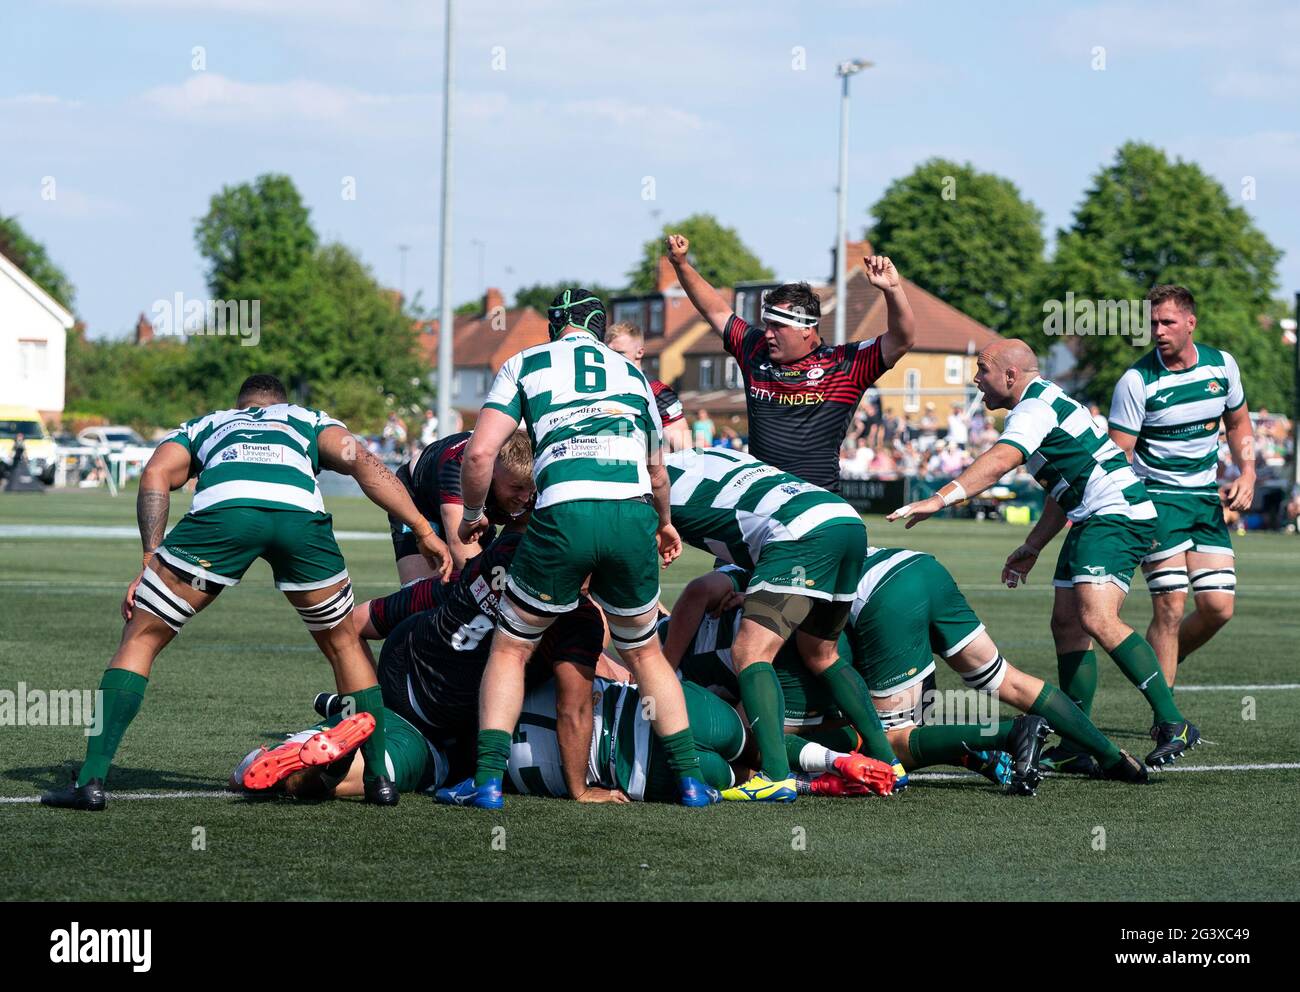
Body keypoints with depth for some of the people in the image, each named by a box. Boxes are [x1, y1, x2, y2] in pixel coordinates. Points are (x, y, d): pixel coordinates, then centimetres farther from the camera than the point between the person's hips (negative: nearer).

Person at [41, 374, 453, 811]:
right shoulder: (310, 421, 40)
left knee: (139, 640, 14)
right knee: (345, 644, 27)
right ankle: (379, 776, 25)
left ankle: (92, 779, 3)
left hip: (223, 505, -1)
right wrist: (425, 531, 16)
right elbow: (363, 462, 20)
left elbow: (156, 475, 19)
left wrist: (151, 559, 14)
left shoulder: (203, 426, 40)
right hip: (302, 512, 1)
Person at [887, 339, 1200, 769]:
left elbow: (999, 461, -30)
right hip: (1092, 521, 11)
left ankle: (1173, 724, -24)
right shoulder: (1047, 403, 22)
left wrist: (940, 499, -38)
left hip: (1117, 516, -11)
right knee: (1066, 623, 8)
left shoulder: (1034, 410, -11)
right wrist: (1032, 547, 30)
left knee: (1097, 619, -23)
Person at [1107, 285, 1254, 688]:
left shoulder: (1222, 365, 1)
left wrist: (1247, 475, 2)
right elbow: (1116, 456, -12)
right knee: (1171, 607, -14)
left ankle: (1166, 660, 25)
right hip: (1156, 499, -5)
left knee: (1219, 607, -3)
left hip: (1206, 499, 5)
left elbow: (1238, 424, 18)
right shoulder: (1136, 381, -13)